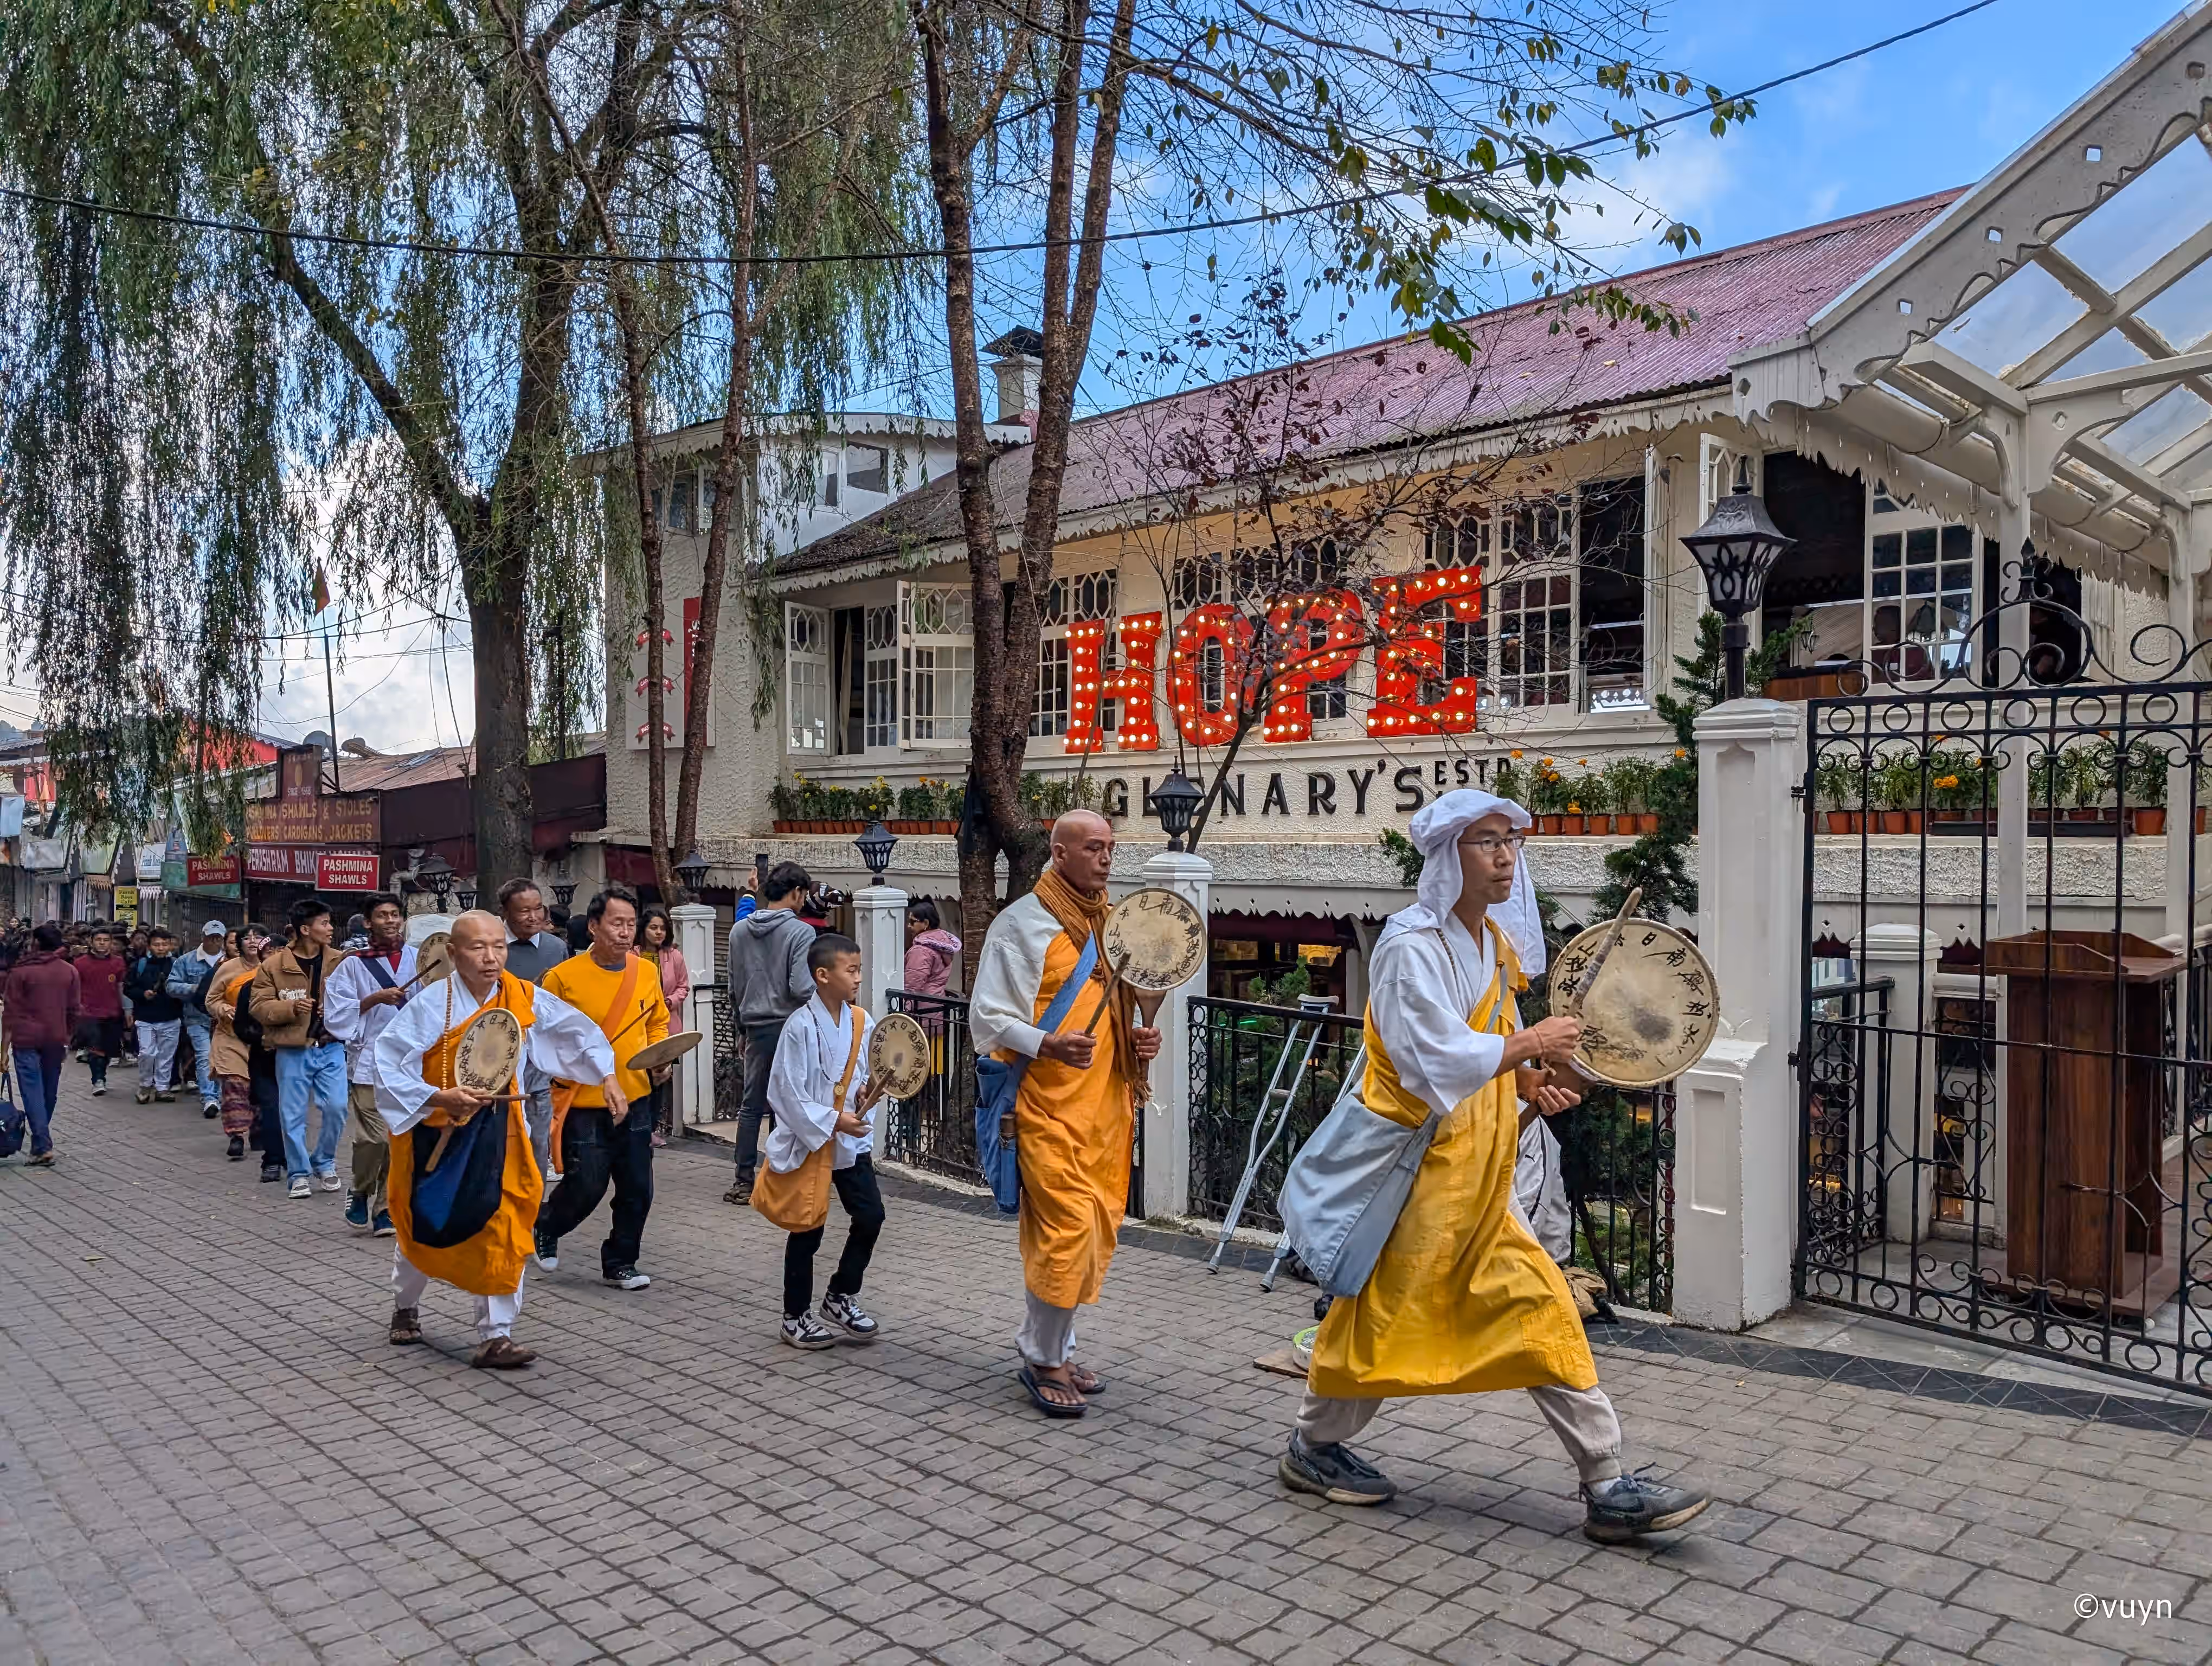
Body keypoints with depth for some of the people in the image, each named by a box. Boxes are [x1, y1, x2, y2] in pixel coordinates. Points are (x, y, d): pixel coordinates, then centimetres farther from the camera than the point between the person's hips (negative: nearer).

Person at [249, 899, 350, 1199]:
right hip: (293, 1051, -1)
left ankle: (324, 1162, 19)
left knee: (336, 1107, -6)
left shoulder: (339, 962, 3)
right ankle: (298, 1173, 20)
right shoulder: (274, 965, -3)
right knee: (293, 1114, 5)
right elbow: (259, 1006, -3)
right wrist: (291, 1007, -19)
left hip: (331, 1047, 1)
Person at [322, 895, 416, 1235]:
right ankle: (360, 1192, 18)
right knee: (374, 1138, -9)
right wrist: (375, 999, -13)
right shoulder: (354, 964, 1)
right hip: (371, 1063, -2)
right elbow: (337, 1015, -3)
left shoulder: (419, 959, 6)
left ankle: (385, 1207, 17)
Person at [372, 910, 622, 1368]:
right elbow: (387, 1061, -19)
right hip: (434, 1127, -1)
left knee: (503, 1229, -9)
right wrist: (439, 1097, -29)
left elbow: (578, 1031, 5)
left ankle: (496, 1335, 2)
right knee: (423, 1227, 17)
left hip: (495, 1126, 1)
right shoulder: (431, 1005, -20)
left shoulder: (523, 998, -11)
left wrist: (607, 1075, 3)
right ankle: (406, 1309, 46)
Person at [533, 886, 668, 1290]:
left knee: (637, 1191, 7)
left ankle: (620, 1264, 27)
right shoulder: (564, 976, -12)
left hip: (634, 1102, 4)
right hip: (584, 1105, -4)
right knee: (585, 1188, 3)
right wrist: (564, 1069, -15)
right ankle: (546, 1227, 35)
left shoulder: (646, 972, 2)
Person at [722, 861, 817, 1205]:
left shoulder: (740, 930, 6)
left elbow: (734, 988, 12)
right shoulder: (801, 932, -12)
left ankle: (744, 1181, 12)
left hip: (756, 1027, 5)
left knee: (751, 1105, 11)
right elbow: (803, 988, -18)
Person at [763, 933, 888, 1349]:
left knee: (871, 1216, 2)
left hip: (851, 1140, 5)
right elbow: (788, 1092, -17)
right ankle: (796, 1318, 23)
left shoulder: (861, 1021, 0)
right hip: (807, 1141, -5)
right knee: (808, 1230, 6)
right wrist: (833, 1121, -20)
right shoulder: (801, 1026, -17)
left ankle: (841, 1297, 25)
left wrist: (868, 1092, -12)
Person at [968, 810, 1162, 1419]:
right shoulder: (1021, 924, -6)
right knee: (1068, 1229, -11)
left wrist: (1140, 1038, 5)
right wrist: (1047, 1045, -24)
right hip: (1049, 1103, -7)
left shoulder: (1113, 924, 15)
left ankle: (1050, 1349, 26)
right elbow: (987, 1017, -8)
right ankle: (1044, 1360, 7)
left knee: (1094, 1233, 11)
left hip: (1108, 1104, 7)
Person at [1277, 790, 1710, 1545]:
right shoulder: (1412, 946, -18)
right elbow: (1436, 1058, -27)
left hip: (1480, 1180, 8)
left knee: (1541, 1311, 7)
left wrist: (1529, 1081, 1)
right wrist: (1529, 1044, -22)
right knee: (1383, 1317, 7)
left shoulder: (1496, 941, 9)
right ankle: (1312, 1449, 29)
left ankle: (1607, 1488, 13)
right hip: (1417, 1169, -8)